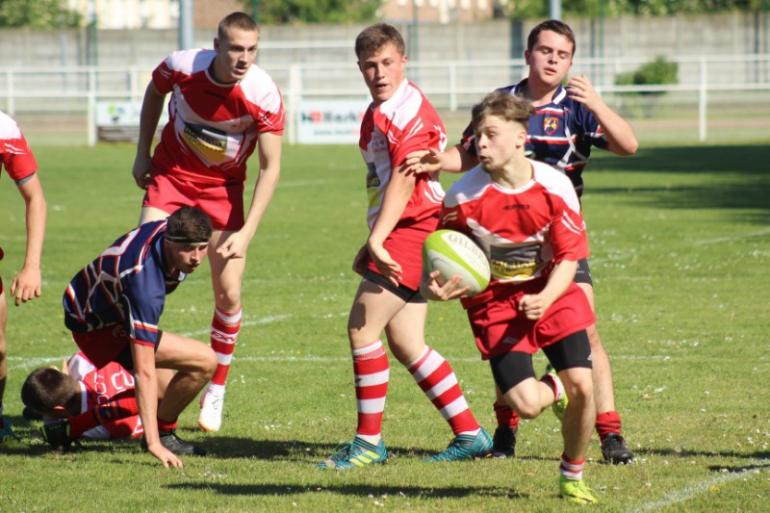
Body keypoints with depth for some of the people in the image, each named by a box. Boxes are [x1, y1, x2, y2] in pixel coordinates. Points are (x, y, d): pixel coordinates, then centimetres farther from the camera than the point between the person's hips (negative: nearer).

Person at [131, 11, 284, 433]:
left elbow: (270, 168, -19)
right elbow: (154, 93, 4)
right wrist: (143, 153, 5)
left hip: (223, 187, 0)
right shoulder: (182, 67, -22)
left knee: (228, 294, -3)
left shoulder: (264, 95, -26)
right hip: (171, 173, 1)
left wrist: (247, 232, -25)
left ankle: (215, 394, 17)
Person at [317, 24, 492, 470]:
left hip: (414, 230, -10)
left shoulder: (407, 110, -14)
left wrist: (377, 240, -28)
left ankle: (369, 442, -5)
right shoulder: (379, 112, 17)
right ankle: (470, 434, 14)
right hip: (400, 235, 10)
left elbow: (403, 181, -22)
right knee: (405, 343, 8)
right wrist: (372, 245, 23)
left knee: (362, 327, -11)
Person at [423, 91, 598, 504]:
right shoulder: (464, 195, -14)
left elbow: (569, 257, -8)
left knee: (582, 386, -13)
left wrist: (544, 299, -25)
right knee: (526, 404, -17)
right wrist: (435, 288, -24)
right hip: (494, 304, -1)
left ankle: (572, 476, 15)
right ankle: (555, 390, 25)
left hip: (551, 295, 1)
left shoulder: (554, 186, -13)